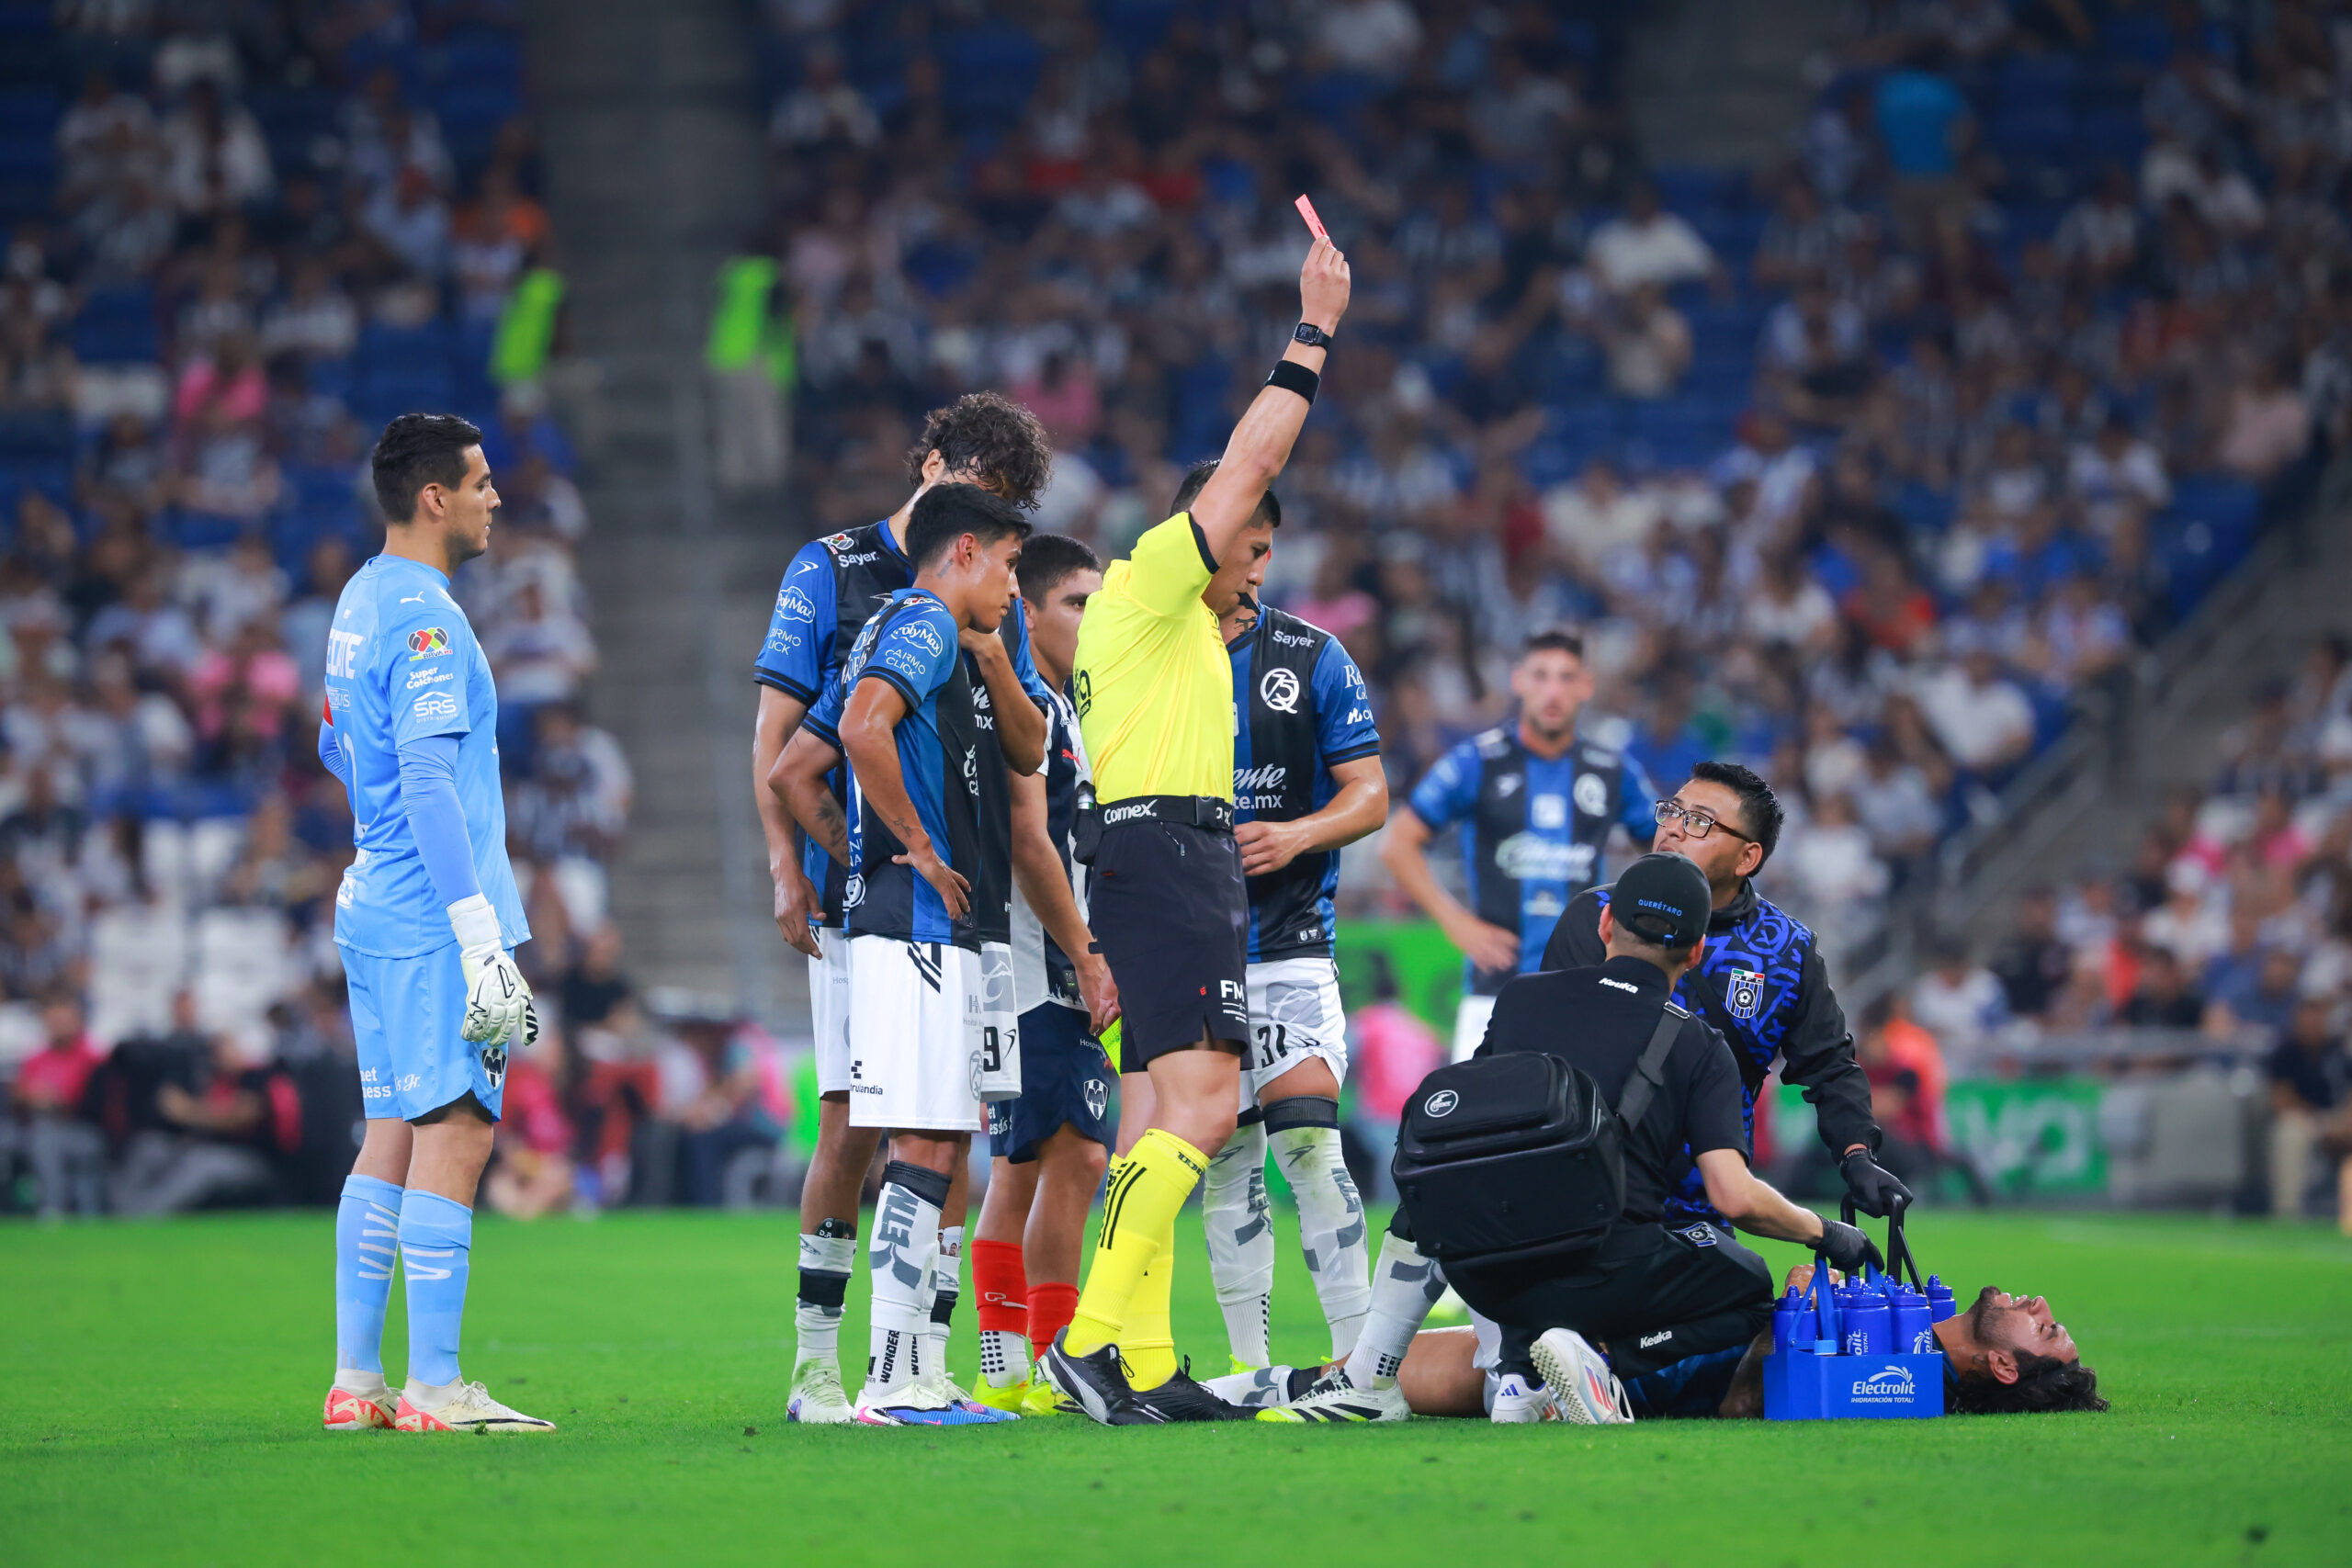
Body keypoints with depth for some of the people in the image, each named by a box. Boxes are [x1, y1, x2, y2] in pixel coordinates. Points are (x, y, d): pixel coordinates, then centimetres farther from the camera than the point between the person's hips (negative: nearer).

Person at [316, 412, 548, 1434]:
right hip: (432, 921, -10)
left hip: (374, 906, 10)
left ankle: (356, 1381, 13)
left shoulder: (361, 600, 15)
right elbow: (427, 781, -21)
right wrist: (480, 937, -23)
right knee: (455, 1132, -9)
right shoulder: (424, 619, -15)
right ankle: (435, 1388, -11)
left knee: (393, 1136, 12)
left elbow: (339, 748, 28)